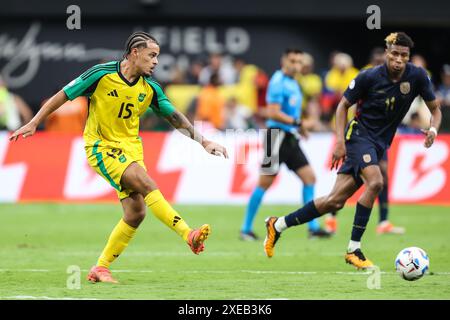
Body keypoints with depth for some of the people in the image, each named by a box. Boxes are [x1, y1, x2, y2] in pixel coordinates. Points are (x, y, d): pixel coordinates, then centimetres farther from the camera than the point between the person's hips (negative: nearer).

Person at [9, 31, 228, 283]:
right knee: (146, 183, -26)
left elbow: (175, 118, 10)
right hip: (101, 147, -6)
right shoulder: (101, 74, -12)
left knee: (136, 213, -4)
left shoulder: (150, 87, 2)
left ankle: (101, 268, 9)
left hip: (131, 147, 6)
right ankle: (189, 235, -31)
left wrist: (203, 141, 2)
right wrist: (34, 123, -4)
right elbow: (64, 95, -4)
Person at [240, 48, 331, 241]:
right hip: (277, 136, -9)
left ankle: (313, 227, 3)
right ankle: (246, 228, 2)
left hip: (290, 138, 9)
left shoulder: (293, 83, 16)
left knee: (309, 177, 2)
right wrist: (297, 123, -19)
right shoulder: (278, 82, -13)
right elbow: (273, 113, -21)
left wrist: (300, 127, 14)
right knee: (265, 183, -5)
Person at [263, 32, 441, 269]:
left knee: (335, 201, 0)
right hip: (360, 134, -4)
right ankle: (353, 249, -22)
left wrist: (433, 129, -17)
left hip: (380, 144, 4)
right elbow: (343, 105, -2)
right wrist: (340, 140, -12)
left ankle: (278, 225, 13)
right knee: (375, 182, -31)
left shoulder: (417, 76, -6)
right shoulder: (369, 77, -14)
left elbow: (435, 109, 5)